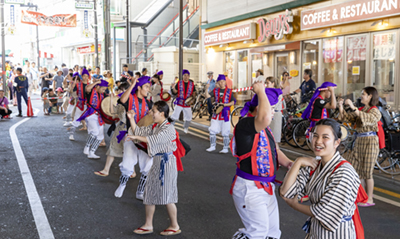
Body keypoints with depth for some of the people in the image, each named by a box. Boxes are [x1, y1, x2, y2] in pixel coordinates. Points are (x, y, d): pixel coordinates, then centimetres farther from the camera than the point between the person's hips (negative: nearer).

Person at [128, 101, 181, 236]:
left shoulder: (169, 128, -16)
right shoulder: (154, 127, 10)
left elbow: (155, 139, -29)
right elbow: (138, 131, 12)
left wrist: (137, 137, -29)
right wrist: (131, 119, 3)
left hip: (166, 163, -9)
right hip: (157, 163, 9)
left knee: (167, 196, -1)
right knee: (150, 193, 11)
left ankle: (175, 227, 14)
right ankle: (148, 225, 21)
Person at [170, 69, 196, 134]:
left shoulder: (192, 84, 3)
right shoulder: (179, 83, 0)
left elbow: (194, 92, 11)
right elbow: (175, 92, 0)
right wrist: (173, 88, -20)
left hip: (187, 103, 2)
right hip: (179, 103, -2)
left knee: (188, 117, 8)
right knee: (175, 116, -9)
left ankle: (185, 128, 31)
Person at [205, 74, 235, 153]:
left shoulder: (229, 91, 1)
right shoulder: (215, 90, 9)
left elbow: (233, 102, -4)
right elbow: (207, 96, -4)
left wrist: (225, 104, -17)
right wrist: (206, 89, -19)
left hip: (225, 114, -3)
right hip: (216, 113, 3)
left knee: (225, 132, 0)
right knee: (212, 131, 5)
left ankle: (226, 148, 8)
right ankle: (212, 146, 19)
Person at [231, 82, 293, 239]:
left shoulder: (264, 127, 12)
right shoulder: (245, 125, -21)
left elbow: (274, 149, 17)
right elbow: (265, 117, -41)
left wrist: (288, 163, -2)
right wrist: (260, 92, -27)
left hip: (266, 187, 10)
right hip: (249, 188, -10)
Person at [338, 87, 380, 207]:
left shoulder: (375, 111, -10)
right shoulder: (361, 110, 14)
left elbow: (368, 118, -32)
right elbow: (347, 117, 7)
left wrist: (353, 107, -36)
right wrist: (341, 106, -9)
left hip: (369, 142, -8)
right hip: (359, 141, 8)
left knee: (367, 172, -3)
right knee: (351, 167, 11)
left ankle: (369, 199, 9)